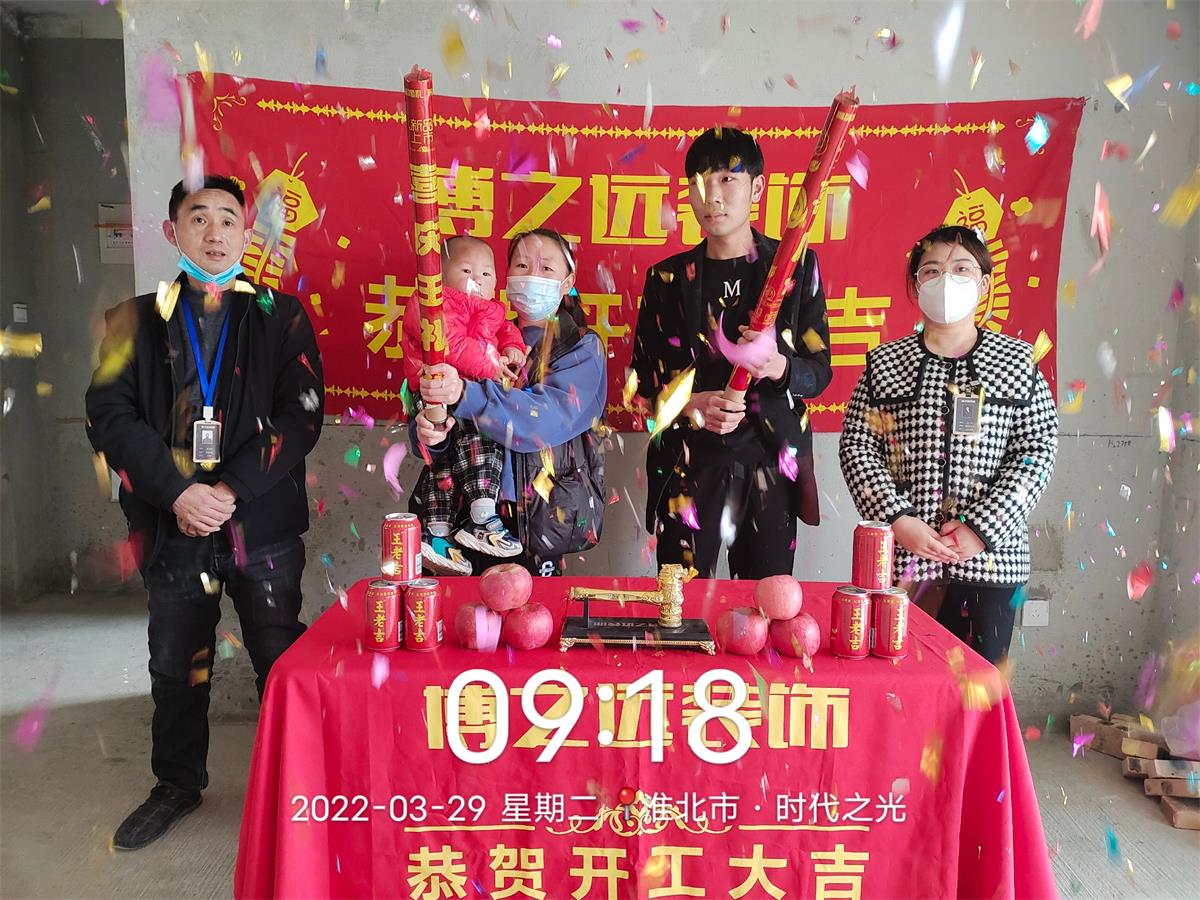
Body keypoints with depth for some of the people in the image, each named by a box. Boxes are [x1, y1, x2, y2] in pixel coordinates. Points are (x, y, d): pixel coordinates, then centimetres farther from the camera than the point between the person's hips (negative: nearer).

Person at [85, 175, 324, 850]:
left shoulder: (282, 317, 2)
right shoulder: (137, 321, 7)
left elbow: (302, 415, -6)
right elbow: (111, 416, -1)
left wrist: (233, 490, -14)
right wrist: (176, 492, -13)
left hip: (264, 522, -2)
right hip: (172, 523, 2)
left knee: (281, 660, 6)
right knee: (176, 664, 16)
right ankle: (178, 784, 37)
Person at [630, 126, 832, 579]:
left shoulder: (794, 266, 5)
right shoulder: (668, 277, 7)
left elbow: (820, 369, 3)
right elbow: (644, 376, 8)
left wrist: (779, 367, -19)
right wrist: (690, 406, -12)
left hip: (770, 461, 0)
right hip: (687, 462, 1)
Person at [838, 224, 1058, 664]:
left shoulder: (1018, 362, 6)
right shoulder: (885, 363, 6)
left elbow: (1037, 450, 0)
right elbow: (856, 445, 1)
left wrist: (982, 527, -10)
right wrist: (897, 519, -11)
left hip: (990, 557, 1)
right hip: (901, 558, 0)